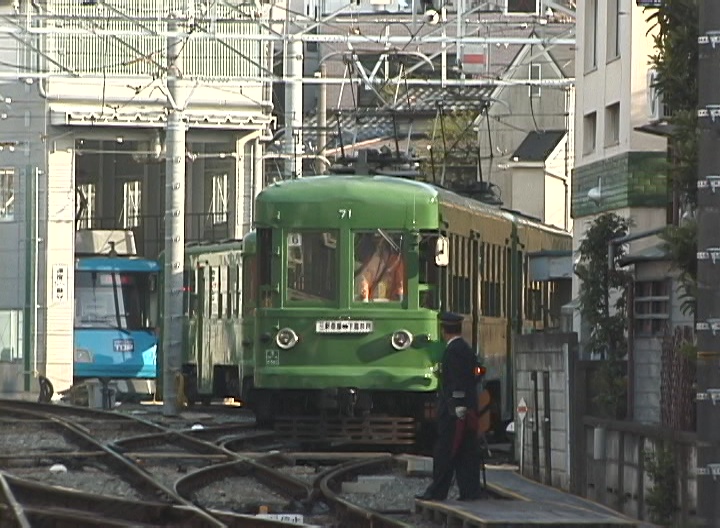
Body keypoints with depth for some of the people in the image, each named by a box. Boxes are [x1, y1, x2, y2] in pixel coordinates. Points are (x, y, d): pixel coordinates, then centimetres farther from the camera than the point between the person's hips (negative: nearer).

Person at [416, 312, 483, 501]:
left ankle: (437, 491, -3)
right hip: (468, 410, 9)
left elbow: (457, 382, -20)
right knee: (468, 452, 7)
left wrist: (458, 408, -21)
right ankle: (470, 491, 7)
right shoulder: (466, 349, 15)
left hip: (454, 410, -9)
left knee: (445, 452, -5)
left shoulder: (453, 351, -14)